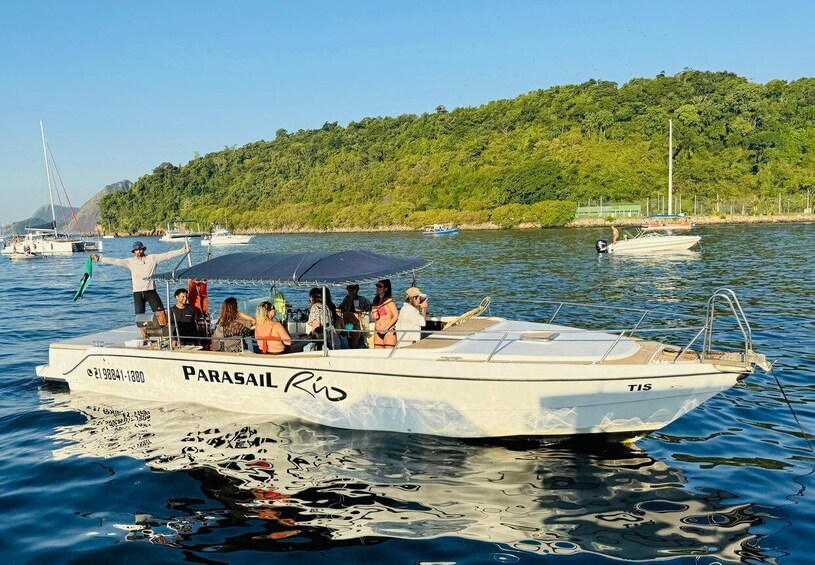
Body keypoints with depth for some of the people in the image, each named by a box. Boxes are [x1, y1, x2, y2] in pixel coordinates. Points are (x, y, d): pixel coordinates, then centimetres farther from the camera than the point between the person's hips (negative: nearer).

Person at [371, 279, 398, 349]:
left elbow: (396, 316, -14)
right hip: (378, 332, 7)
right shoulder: (376, 300, 14)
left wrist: (386, 328, -15)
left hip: (388, 332, -7)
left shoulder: (389, 301, -6)